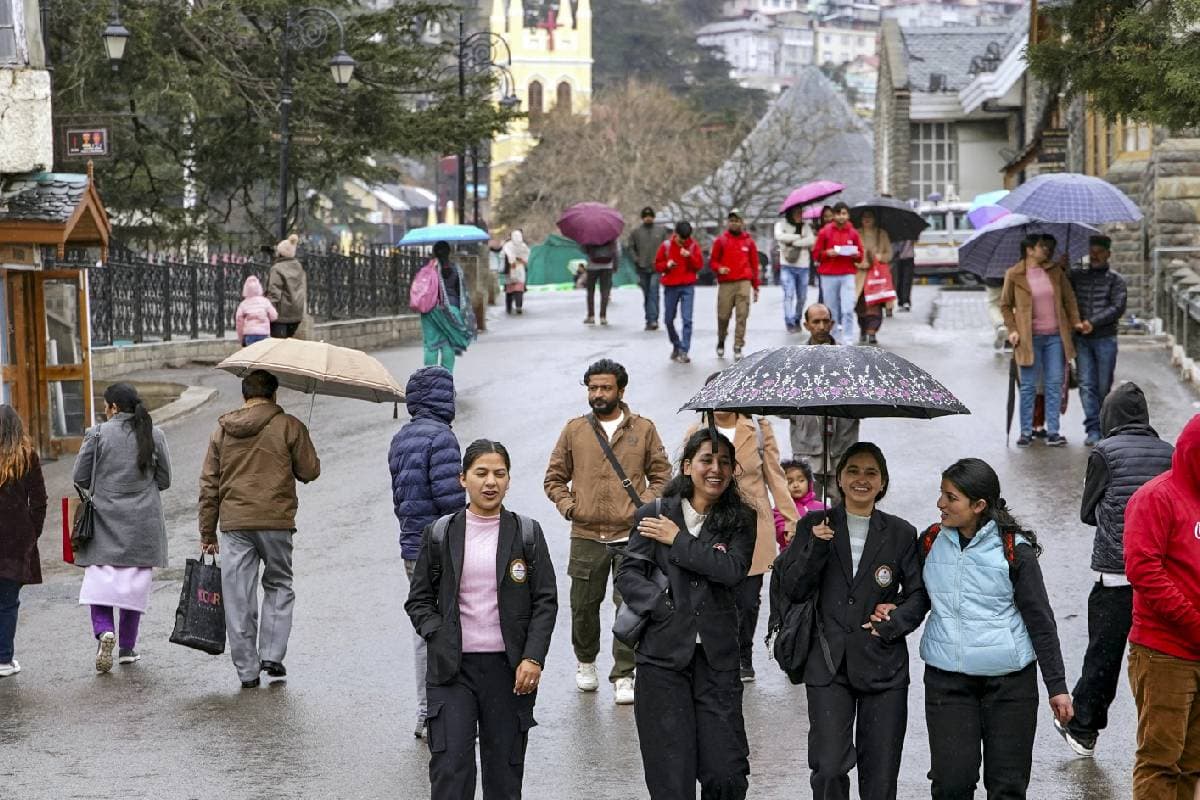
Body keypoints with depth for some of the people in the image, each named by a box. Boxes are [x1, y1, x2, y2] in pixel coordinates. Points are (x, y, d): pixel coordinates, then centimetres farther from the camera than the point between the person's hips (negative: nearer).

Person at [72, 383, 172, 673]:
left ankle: (104, 630, -22)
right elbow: (164, 480, 6)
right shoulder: (154, 436, 1)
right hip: (143, 523, 2)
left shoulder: (98, 434, -6)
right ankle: (127, 647, 14)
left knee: (99, 580, 2)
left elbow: (79, 477, -4)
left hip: (105, 520, -2)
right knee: (134, 582, 10)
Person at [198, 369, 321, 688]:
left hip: (234, 524, 2)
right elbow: (310, 471, 0)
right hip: (276, 521, -2)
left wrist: (207, 533, 15)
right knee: (278, 585, 16)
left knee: (238, 596, 6)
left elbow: (209, 483, 9)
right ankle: (272, 654, 5)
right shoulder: (288, 426, -2)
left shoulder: (222, 430, 9)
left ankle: (247, 670, 7)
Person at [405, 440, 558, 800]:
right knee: (450, 764, -8)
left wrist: (533, 658, -8)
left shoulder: (527, 534, 4)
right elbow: (419, 600, 8)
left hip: (510, 670, 1)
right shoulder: (440, 534, 4)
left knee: (505, 764, 7)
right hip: (452, 668, -1)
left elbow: (545, 601, 3)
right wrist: (439, 639, -8)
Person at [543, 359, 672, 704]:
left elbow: (661, 475, 10)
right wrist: (568, 505, -2)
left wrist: (644, 505, -5)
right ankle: (586, 662, 32)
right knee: (583, 605, 9)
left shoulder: (644, 430, 6)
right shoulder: (574, 430, 8)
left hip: (632, 535, -1)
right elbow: (554, 477, 14)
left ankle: (623, 676, 4)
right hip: (586, 536, 1)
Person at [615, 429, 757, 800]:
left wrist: (678, 540, -7)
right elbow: (628, 574, 1)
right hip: (663, 656, -1)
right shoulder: (654, 515, 5)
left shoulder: (740, 520, 7)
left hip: (716, 658, 1)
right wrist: (665, 608, -12)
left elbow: (733, 570, -9)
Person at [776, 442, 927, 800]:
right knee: (829, 770, -8)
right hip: (829, 664, 0)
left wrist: (893, 624, -10)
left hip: (883, 666, 1)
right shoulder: (814, 526, 5)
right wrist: (816, 546, -14)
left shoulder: (901, 533, 5)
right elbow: (792, 589, 0)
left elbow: (919, 594, 7)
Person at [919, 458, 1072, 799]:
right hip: (947, 680, 2)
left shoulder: (1014, 550, -7)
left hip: (1009, 681, -2)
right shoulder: (931, 542, 3)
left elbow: (1040, 619, -3)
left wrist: (1057, 685, -2)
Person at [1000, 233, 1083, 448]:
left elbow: (1069, 297, 14)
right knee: (1028, 386, 1)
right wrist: (1012, 329, -3)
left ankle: (1053, 432, 7)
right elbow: (1005, 305, 6)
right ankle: (1026, 432, 8)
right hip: (1029, 338, -3)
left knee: (1054, 385, 3)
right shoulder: (1014, 275, -2)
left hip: (1055, 336, 3)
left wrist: (1075, 321, 5)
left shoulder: (1055, 270, 7)